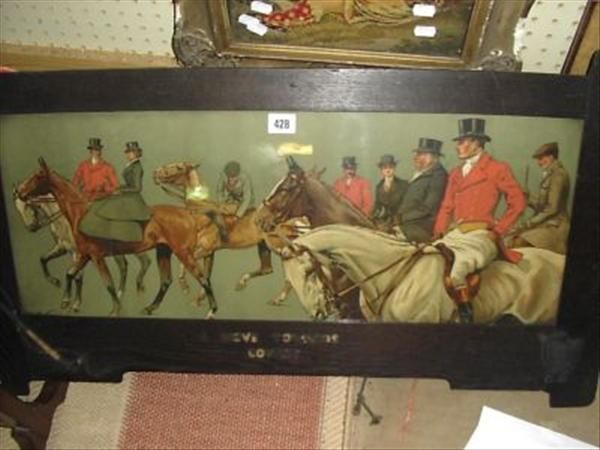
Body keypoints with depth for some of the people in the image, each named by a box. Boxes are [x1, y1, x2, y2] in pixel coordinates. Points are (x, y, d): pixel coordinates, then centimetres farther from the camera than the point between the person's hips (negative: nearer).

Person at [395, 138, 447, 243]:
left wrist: (402, 218, -12)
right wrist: (398, 217, 3)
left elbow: (428, 208, -15)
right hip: (407, 225, 8)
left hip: (421, 229, -8)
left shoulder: (438, 175, -9)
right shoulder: (418, 175, 20)